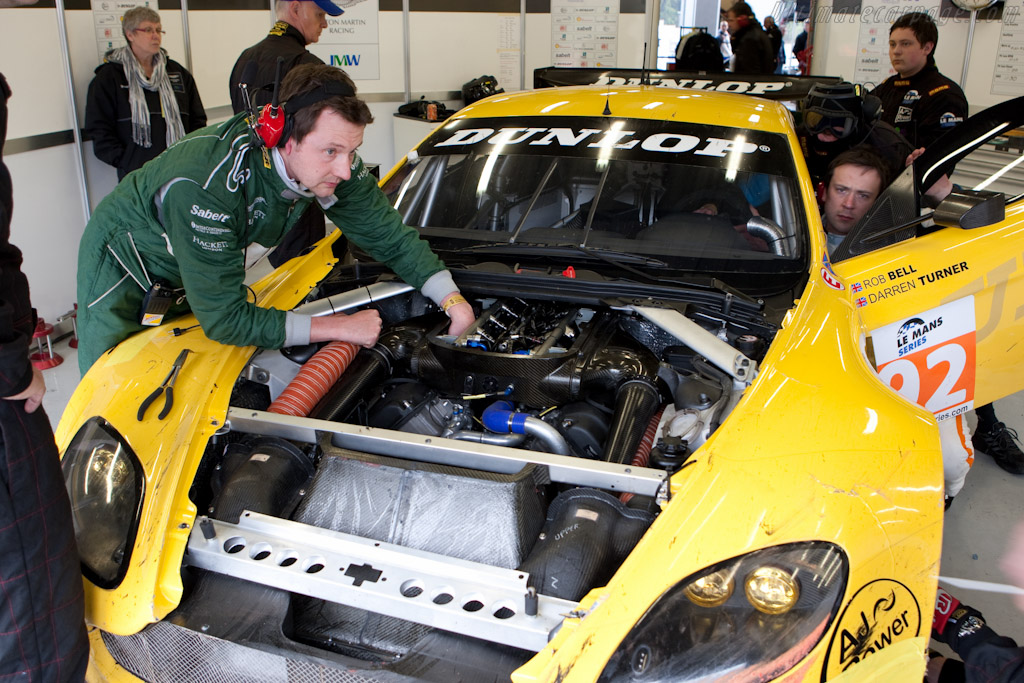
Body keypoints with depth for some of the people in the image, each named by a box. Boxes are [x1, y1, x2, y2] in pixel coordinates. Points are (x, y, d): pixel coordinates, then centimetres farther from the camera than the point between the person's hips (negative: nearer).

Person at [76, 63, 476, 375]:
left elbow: (390, 236, -9)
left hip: (202, 270, 6)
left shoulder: (333, 165, -24)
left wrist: (452, 299, -23)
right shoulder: (206, 186, -44)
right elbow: (223, 319, -40)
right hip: (123, 264, -5)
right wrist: (339, 328, -38)